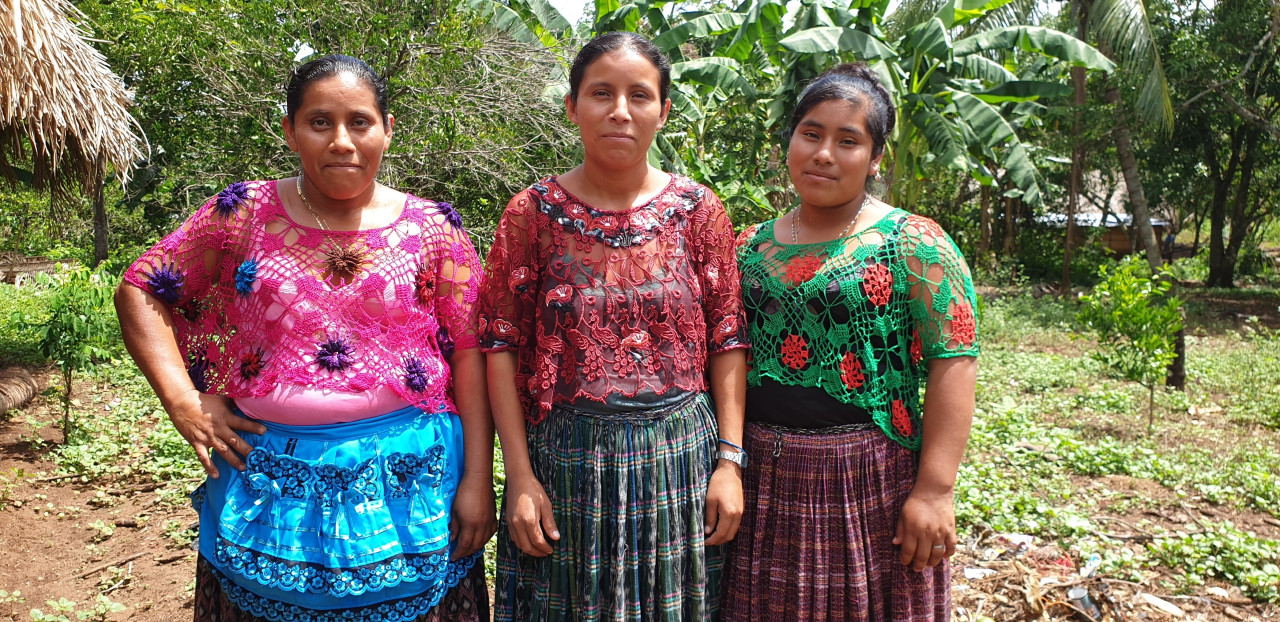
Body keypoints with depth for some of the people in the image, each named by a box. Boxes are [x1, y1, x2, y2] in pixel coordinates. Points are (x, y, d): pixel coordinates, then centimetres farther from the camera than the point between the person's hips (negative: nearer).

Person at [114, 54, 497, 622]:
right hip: (268, 475, 1)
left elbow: (470, 353, -3)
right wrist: (182, 400, -5)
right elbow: (139, 290, 7)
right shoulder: (246, 213, 1)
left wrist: (478, 480, -8)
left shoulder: (432, 229, -1)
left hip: (405, 483, -1)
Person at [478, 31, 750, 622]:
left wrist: (730, 459, -4)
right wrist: (519, 474, -8)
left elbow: (728, 341, 1)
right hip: (564, 461, -1)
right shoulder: (533, 212, -3)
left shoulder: (698, 210, 1)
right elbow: (501, 344, -4)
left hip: (679, 457, 1)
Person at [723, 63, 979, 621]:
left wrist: (933, 490, -16)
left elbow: (953, 363, -10)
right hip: (760, 484, 4)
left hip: (869, 486, -4)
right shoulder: (751, 246, 8)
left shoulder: (914, 245, -5)